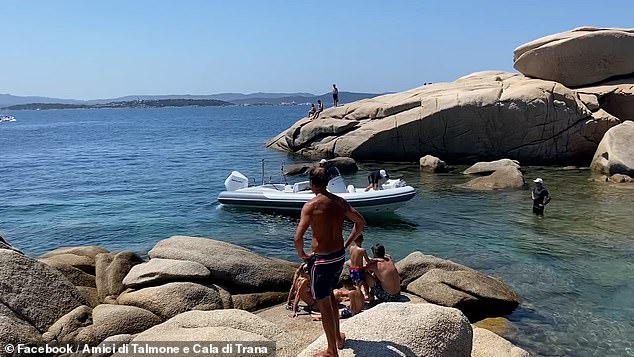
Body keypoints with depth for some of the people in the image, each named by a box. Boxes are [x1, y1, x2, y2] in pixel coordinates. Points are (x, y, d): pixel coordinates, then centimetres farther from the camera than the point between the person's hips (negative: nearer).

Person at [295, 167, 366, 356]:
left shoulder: (311, 205, -18)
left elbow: (298, 238, -26)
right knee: (329, 294, 28)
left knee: (324, 303, 7)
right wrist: (346, 244, 16)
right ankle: (337, 336, 41)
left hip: (322, 260, -7)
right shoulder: (340, 202, 2)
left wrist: (301, 254, -6)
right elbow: (361, 222, 10)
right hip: (340, 256, 7)